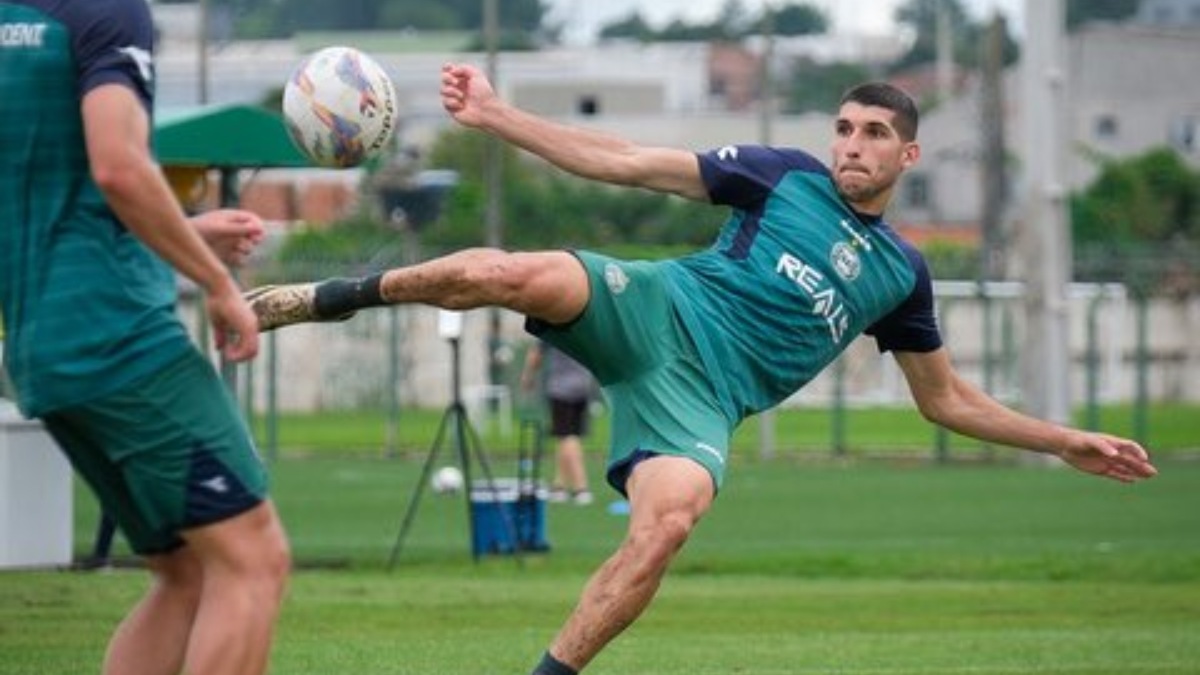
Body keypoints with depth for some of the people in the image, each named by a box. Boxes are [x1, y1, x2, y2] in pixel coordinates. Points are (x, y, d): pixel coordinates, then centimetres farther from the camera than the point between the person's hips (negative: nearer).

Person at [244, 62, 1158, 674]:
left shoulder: (901, 272, 18)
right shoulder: (788, 176, 9)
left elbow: (947, 400, 28)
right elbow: (624, 164, 5)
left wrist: (1064, 442, 20)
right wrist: (497, 117, -3)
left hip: (701, 396, 2)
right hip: (655, 312, -2)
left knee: (668, 523, -33)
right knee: (511, 274, -34)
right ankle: (335, 298, -9)